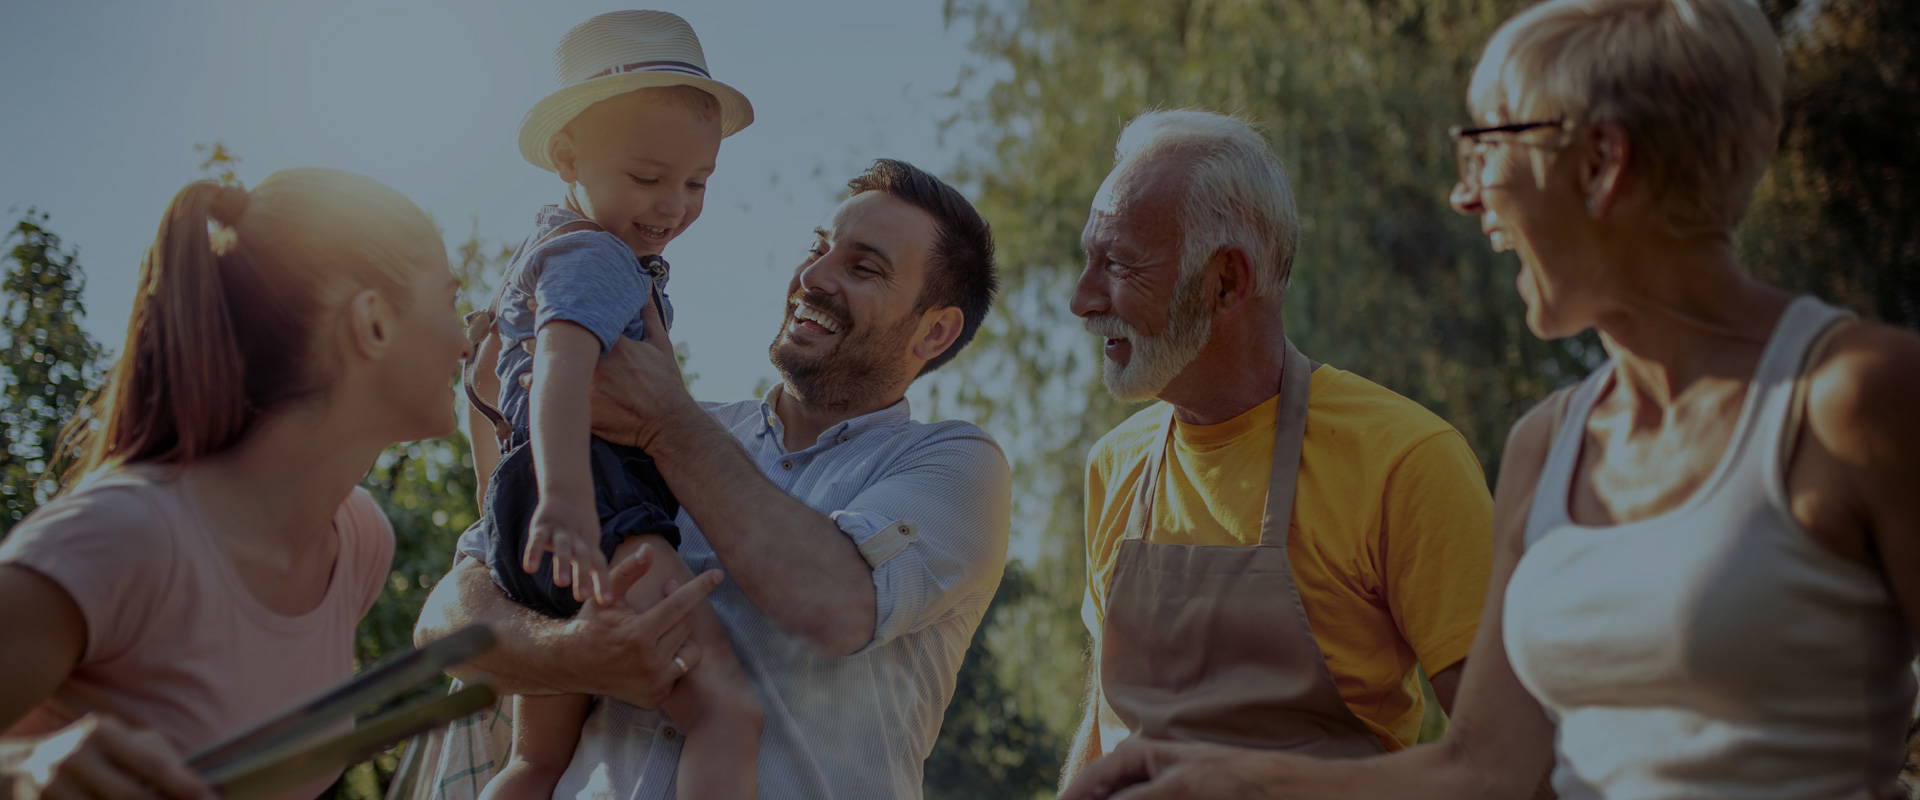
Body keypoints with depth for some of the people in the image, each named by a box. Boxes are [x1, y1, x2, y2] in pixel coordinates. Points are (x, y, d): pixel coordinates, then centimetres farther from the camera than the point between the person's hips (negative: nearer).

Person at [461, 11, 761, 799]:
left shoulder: (551, 238, 25)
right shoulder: (597, 258, -9)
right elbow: (560, 372, -27)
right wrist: (564, 501, -40)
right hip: (600, 523, -11)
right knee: (727, 710, -26)